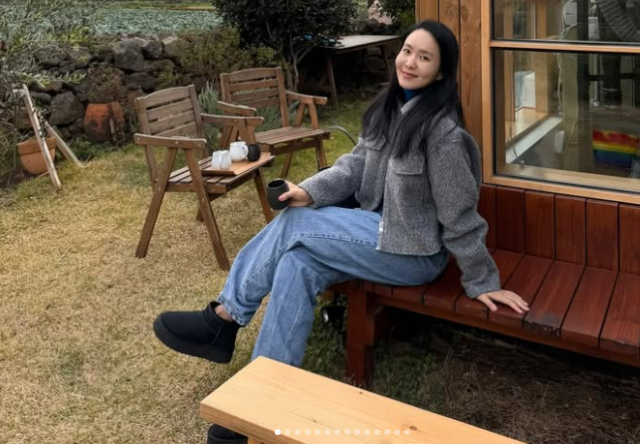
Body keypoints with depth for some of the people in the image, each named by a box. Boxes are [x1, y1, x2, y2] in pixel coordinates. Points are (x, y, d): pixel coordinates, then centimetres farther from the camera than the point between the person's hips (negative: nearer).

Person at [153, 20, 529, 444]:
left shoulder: (442, 131, -22)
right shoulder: (389, 107, 5)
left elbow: (459, 214, -18)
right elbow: (356, 165, 3)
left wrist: (483, 281, -11)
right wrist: (310, 191, -14)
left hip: (415, 252, -8)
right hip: (380, 231, 8)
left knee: (293, 224, -18)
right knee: (296, 264, -15)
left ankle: (224, 318, -3)